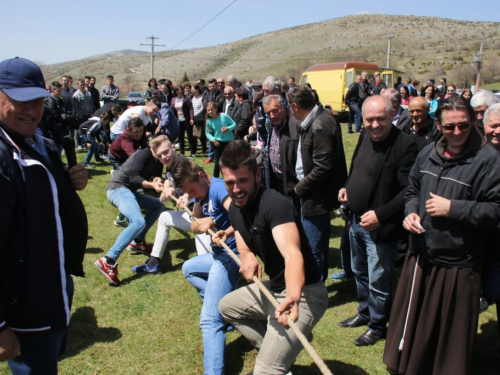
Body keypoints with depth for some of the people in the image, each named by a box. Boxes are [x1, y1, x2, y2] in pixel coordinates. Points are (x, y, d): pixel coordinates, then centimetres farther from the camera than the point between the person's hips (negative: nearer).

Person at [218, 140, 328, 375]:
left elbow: (292, 254, -41)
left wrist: (293, 297, -60)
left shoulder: (274, 204, -26)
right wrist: (248, 257, -19)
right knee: (226, 306, 28)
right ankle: (273, 352, 31)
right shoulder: (235, 208, 3)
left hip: (304, 295, -9)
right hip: (273, 288, 9)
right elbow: (245, 249, 6)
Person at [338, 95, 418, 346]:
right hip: (357, 221, 8)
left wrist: (380, 215, -30)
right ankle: (364, 313, 47)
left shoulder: (405, 146, -21)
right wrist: (347, 187, 3)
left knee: (378, 281, 8)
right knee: (359, 272, 25)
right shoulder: (365, 136, 3)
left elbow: (407, 191, -24)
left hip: (381, 227, -8)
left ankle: (377, 326, 31)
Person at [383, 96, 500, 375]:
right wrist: (411, 212, 2)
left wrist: (453, 208, -19)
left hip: (457, 267, -5)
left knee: (452, 336, 10)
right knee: (414, 326, 19)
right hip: (421, 258, 6)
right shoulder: (429, 153, 7)